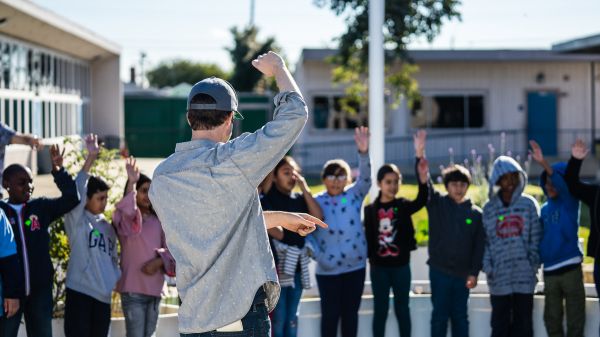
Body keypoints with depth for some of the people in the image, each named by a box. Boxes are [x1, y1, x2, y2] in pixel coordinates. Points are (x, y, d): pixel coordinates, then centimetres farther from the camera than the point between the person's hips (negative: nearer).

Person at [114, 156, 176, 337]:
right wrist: (131, 183, -29)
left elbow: (171, 249, 9)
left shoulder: (157, 221, 12)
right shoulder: (126, 219, -2)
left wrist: (159, 261, -11)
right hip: (133, 289, -5)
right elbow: (126, 214, -27)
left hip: (154, 289, 5)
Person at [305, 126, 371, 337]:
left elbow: (365, 178, -17)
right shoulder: (316, 202, -2)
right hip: (328, 269, -1)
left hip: (355, 266, 1)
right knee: (330, 315, 5)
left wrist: (363, 152, -34)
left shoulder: (354, 196, 0)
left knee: (350, 313, 10)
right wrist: (317, 254, -14)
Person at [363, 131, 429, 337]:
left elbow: (421, 201, -22)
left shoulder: (403, 206, -2)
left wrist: (423, 181, -40)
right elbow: (368, 237, 3)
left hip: (401, 265, 0)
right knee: (380, 310, 6)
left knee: (402, 309, 6)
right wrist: (370, 258, -8)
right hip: (379, 267, 0)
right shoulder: (371, 210, 0)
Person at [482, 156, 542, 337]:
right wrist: (488, 267, -4)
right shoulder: (489, 208, 7)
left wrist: (534, 264, -4)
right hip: (499, 276, 1)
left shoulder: (528, 204, 4)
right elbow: (486, 241, 6)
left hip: (524, 275, -1)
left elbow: (536, 238, 3)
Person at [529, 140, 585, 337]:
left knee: (575, 318, -2)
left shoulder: (570, 201, -2)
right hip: (549, 271, 5)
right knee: (552, 318, 7)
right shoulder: (544, 209, 12)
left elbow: (564, 183, -21)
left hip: (570, 268, -5)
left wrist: (544, 164, -35)